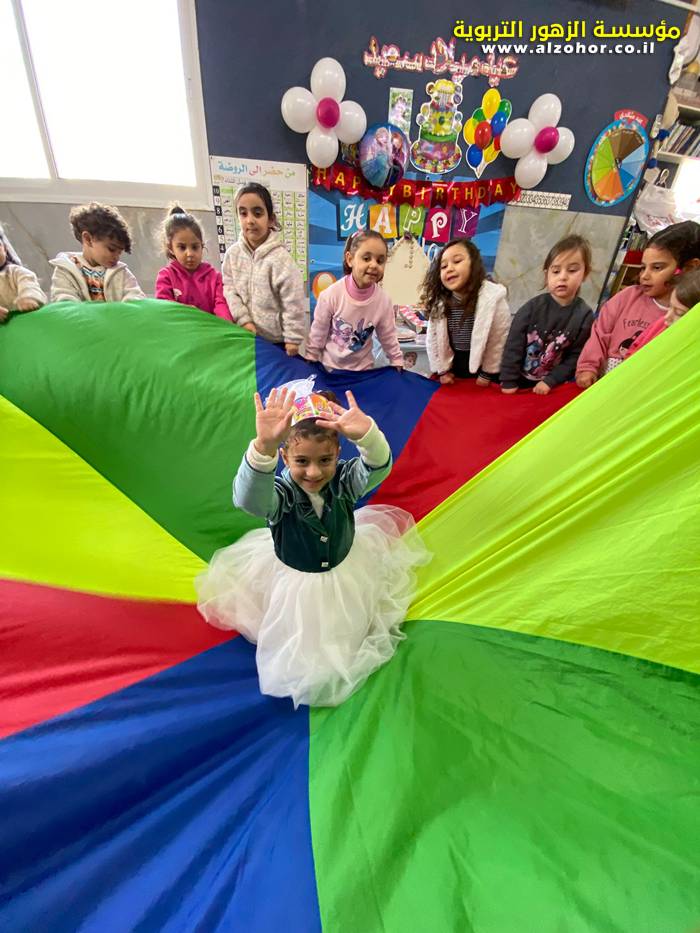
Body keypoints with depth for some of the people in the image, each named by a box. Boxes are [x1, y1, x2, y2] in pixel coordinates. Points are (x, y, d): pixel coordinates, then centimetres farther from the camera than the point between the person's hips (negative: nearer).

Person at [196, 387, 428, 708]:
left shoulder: (343, 480, -26)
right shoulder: (280, 492, -34)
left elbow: (378, 468, -46)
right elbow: (248, 497, -58)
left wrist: (367, 435, -70)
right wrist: (264, 446, -78)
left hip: (348, 571, 2)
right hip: (295, 584, -1)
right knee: (302, 657, 16)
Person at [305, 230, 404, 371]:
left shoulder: (384, 301, -16)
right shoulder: (331, 294, -21)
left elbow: (388, 337, -2)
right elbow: (317, 334, -11)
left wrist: (398, 363, 1)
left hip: (363, 369, 1)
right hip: (329, 367, -1)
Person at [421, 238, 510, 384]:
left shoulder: (493, 298, -24)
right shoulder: (439, 302, -12)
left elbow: (499, 341, -16)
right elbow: (433, 338, -2)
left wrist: (487, 374, -9)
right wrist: (443, 369, 1)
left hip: (483, 366, -3)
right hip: (455, 366, 3)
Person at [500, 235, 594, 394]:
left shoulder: (584, 315, -9)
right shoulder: (533, 307, -11)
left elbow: (575, 356, -9)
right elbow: (513, 345, -12)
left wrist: (550, 381, -17)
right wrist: (508, 382, -15)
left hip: (553, 386, 0)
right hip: (519, 380, 0)